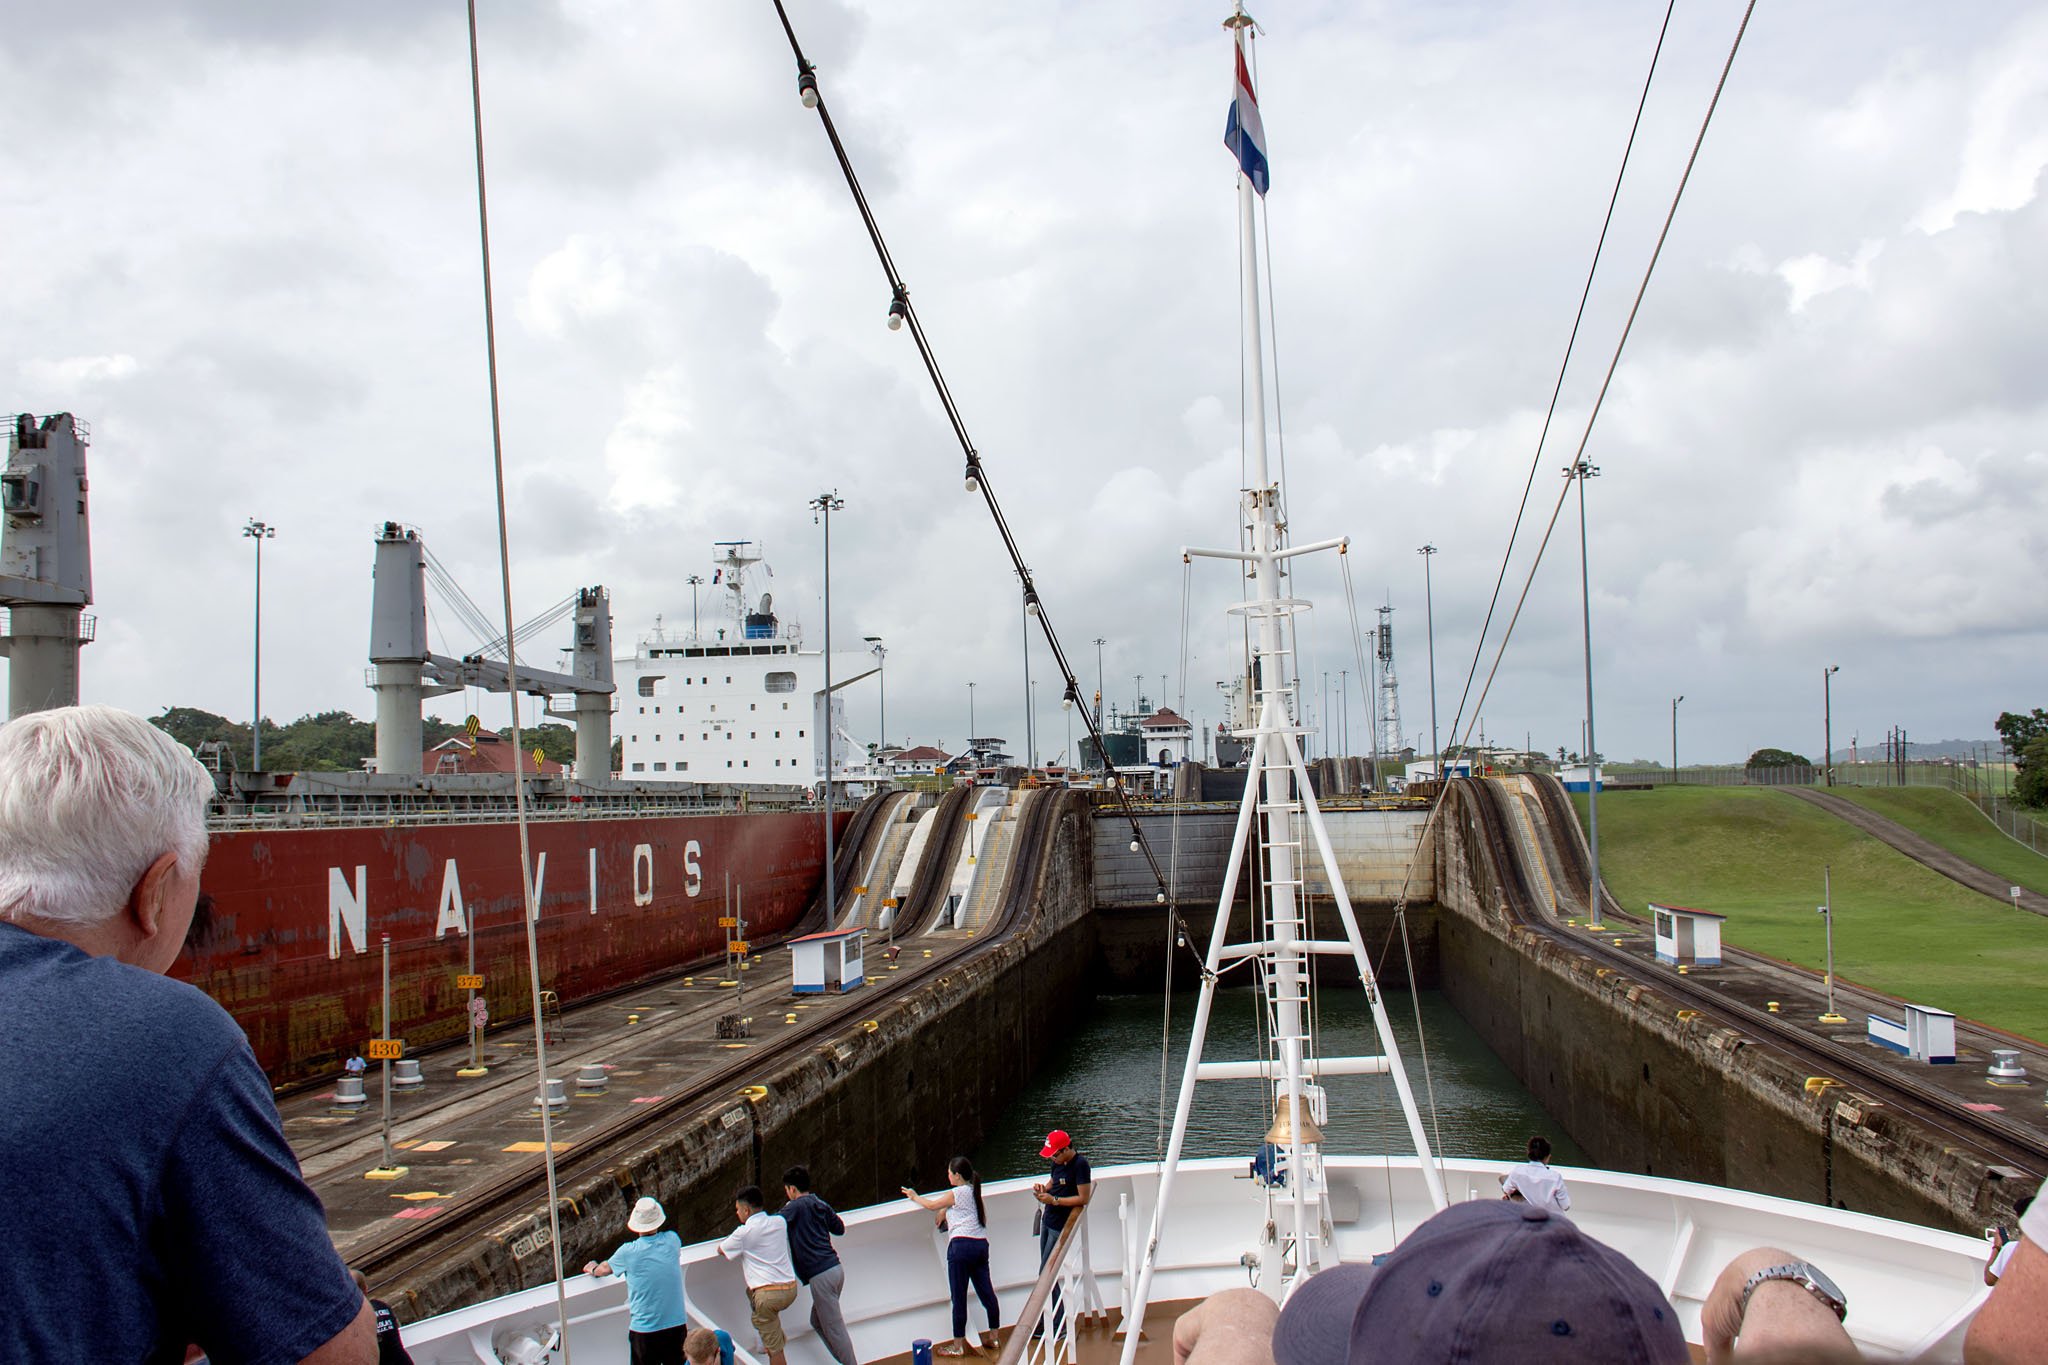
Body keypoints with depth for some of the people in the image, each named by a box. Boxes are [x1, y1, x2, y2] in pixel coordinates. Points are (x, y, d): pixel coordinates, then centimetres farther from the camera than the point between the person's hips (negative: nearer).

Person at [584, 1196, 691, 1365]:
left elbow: (606, 1268, 12)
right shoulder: (672, 1240, -3)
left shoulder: (628, 1252, -11)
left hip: (644, 1330, -3)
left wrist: (593, 1269, 37)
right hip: (677, 1324, 3)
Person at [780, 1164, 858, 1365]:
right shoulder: (822, 1205, 15)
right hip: (836, 1268, 8)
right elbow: (840, 1228, 26)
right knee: (818, 1322, 20)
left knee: (833, 1327, -1)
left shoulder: (796, 1207, -7)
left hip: (821, 1275, -8)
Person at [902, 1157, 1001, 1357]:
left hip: (961, 1244, -8)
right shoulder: (975, 1192, 17)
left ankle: (958, 1345, 2)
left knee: (959, 1296, -2)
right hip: (981, 1244, 8)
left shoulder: (956, 1194, -2)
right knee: (986, 1291, 11)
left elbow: (932, 1205, 13)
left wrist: (915, 1197, 26)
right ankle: (994, 1335, 18)